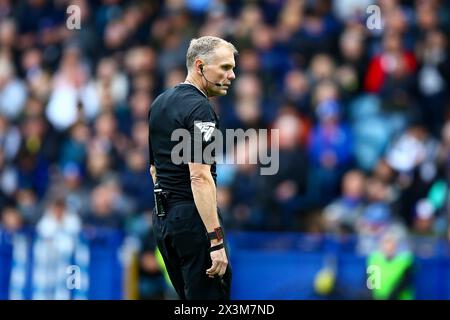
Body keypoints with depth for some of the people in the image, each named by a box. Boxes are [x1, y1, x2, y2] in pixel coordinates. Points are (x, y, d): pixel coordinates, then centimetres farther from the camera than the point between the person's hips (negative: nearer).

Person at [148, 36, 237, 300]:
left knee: (189, 299, 15)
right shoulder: (200, 109, -16)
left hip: (163, 217, 9)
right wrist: (216, 241, -26)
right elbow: (200, 177, -24)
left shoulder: (160, 103, 13)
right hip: (193, 218, -9)